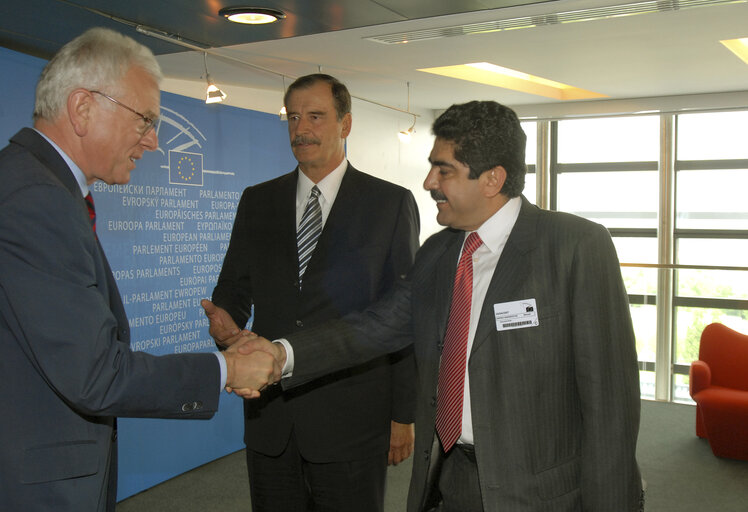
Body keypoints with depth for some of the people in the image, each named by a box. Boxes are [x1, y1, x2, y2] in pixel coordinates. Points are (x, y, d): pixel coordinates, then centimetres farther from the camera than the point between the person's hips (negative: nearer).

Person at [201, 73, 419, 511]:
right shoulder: (257, 201, 9)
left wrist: (404, 414, -4)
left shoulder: (391, 203, -1)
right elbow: (234, 289, 12)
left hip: (351, 421, -3)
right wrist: (226, 321, -13)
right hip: (270, 418, 4)